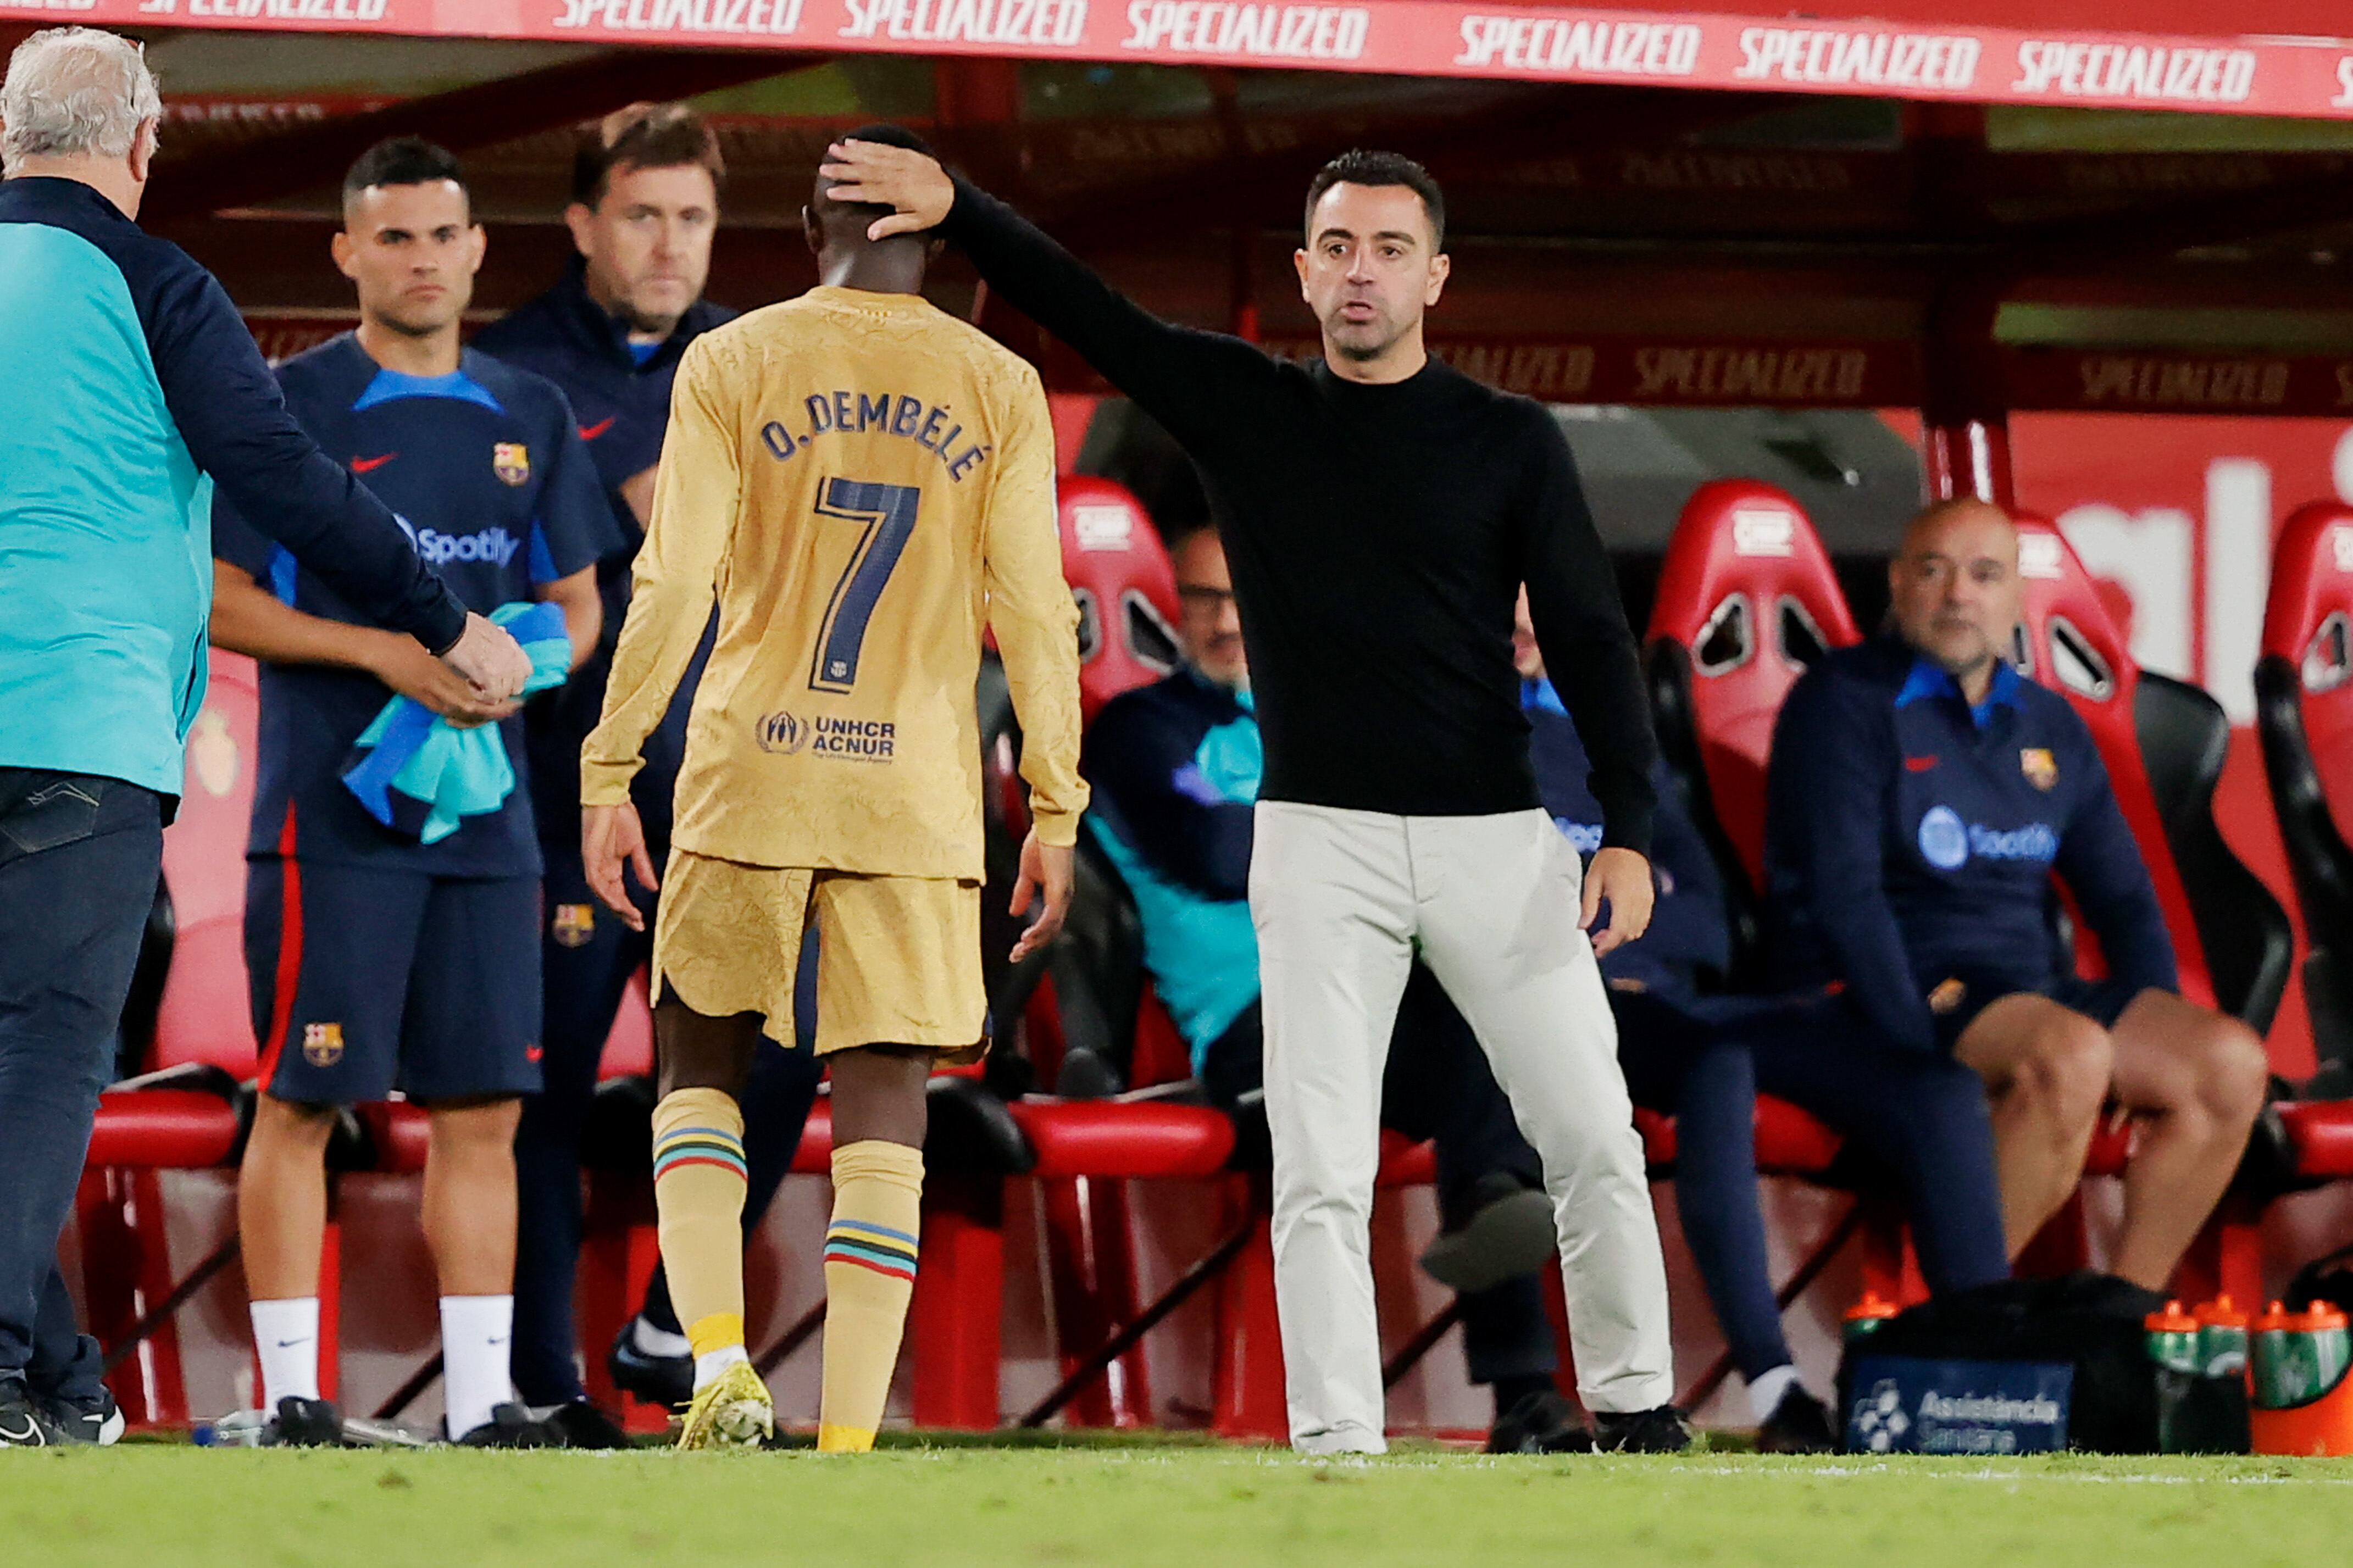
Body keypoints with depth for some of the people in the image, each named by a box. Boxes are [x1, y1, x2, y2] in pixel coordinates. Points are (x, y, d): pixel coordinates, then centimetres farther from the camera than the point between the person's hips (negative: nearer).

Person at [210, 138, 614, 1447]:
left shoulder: (529, 417, 13)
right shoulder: (291, 407, -1)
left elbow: (579, 603, 18)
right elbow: (221, 601, -4)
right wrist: (386, 654, -14)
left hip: (489, 811, 4)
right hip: (330, 811, -4)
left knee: (483, 1107, 4)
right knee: (302, 1100, -5)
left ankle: (483, 1401, 8)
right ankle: (292, 1395, 0)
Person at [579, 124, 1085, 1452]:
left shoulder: (733, 365, 1)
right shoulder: (1001, 392, 4)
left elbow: (673, 584, -5)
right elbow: (1035, 615, 1)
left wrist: (610, 778, -2)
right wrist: (1056, 815, 6)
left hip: (749, 780, 0)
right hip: (915, 794, 0)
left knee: (701, 1066, 15)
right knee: (884, 1115, 2)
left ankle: (721, 1364, -6)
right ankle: (849, 1450, -5)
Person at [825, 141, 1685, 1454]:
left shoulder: (1510, 442, 4)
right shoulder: (1240, 406, 7)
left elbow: (1592, 640, 1)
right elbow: (1076, 302, 2)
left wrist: (1629, 829, -9)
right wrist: (953, 203, -14)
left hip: (1496, 839, 0)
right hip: (1322, 841, 0)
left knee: (1592, 1137, 0)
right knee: (1321, 1171, -6)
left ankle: (1636, 1404, 16)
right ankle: (1338, 1447, -4)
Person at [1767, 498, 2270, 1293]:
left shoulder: (2049, 726, 17)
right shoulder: (1845, 704, -3)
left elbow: (2123, 898, 18)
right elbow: (1843, 892, -13)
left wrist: (2159, 1041, 1)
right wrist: (1918, 1044, -23)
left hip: (2032, 985, 7)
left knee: (2231, 1062, -14)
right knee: (2074, 1053, -35)